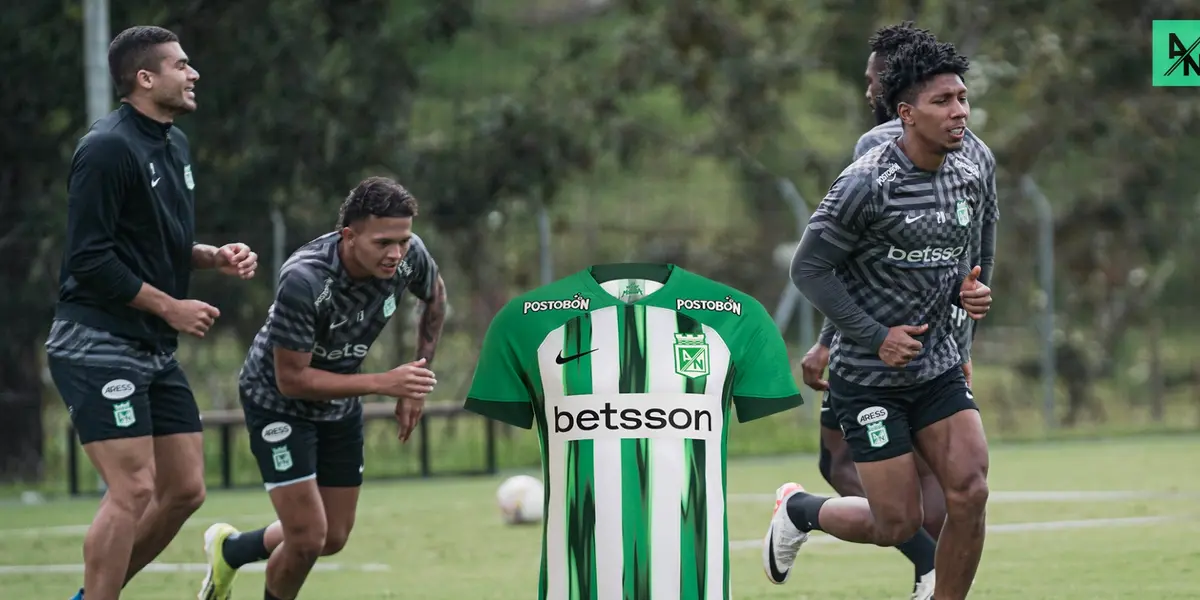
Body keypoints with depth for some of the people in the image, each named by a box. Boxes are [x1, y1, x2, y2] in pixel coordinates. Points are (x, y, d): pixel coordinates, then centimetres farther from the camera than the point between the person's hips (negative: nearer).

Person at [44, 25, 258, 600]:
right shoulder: (107, 148, -15)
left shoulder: (175, 145, 14)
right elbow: (89, 259, -18)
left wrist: (215, 257, 6)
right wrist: (170, 306, -15)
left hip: (154, 350, 9)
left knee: (185, 489, 7)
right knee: (133, 489, -16)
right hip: (98, 345, -9)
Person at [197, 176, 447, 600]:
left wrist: (418, 378, 2)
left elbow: (434, 296, 6)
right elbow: (291, 379, -31)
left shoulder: (409, 256, -20)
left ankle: (230, 550, 38)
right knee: (307, 540, -13)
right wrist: (383, 383, -36)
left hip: (340, 402, 6)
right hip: (278, 402, -6)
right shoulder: (304, 281, -38)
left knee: (333, 539, 11)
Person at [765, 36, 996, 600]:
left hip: (939, 365, 6)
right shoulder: (867, 183, -18)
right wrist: (876, 337, -16)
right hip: (868, 377, -6)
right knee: (898, 523, -3)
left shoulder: (971, 180, 3)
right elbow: (809, 267, -13)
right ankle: (796, 510, 28)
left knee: (969, 495, -12)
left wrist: (966, 290, -3)